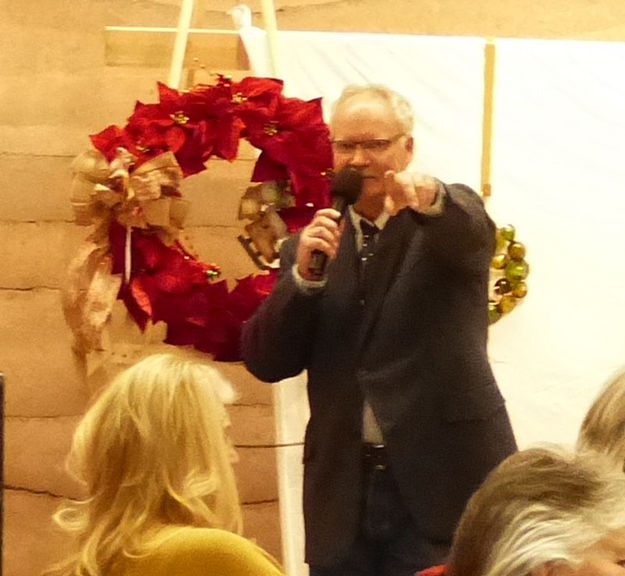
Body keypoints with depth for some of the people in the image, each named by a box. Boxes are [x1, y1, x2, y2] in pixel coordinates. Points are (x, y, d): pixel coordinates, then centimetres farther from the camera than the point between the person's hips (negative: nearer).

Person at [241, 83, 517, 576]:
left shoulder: (450, 217, 2)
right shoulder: (313, 246, 11)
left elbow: (471, 230, -23)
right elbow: (266, 363, 3)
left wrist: (430, 198, -45)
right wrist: (304, 273, -11)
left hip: (445, 481, -3)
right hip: (343, 494, 3)